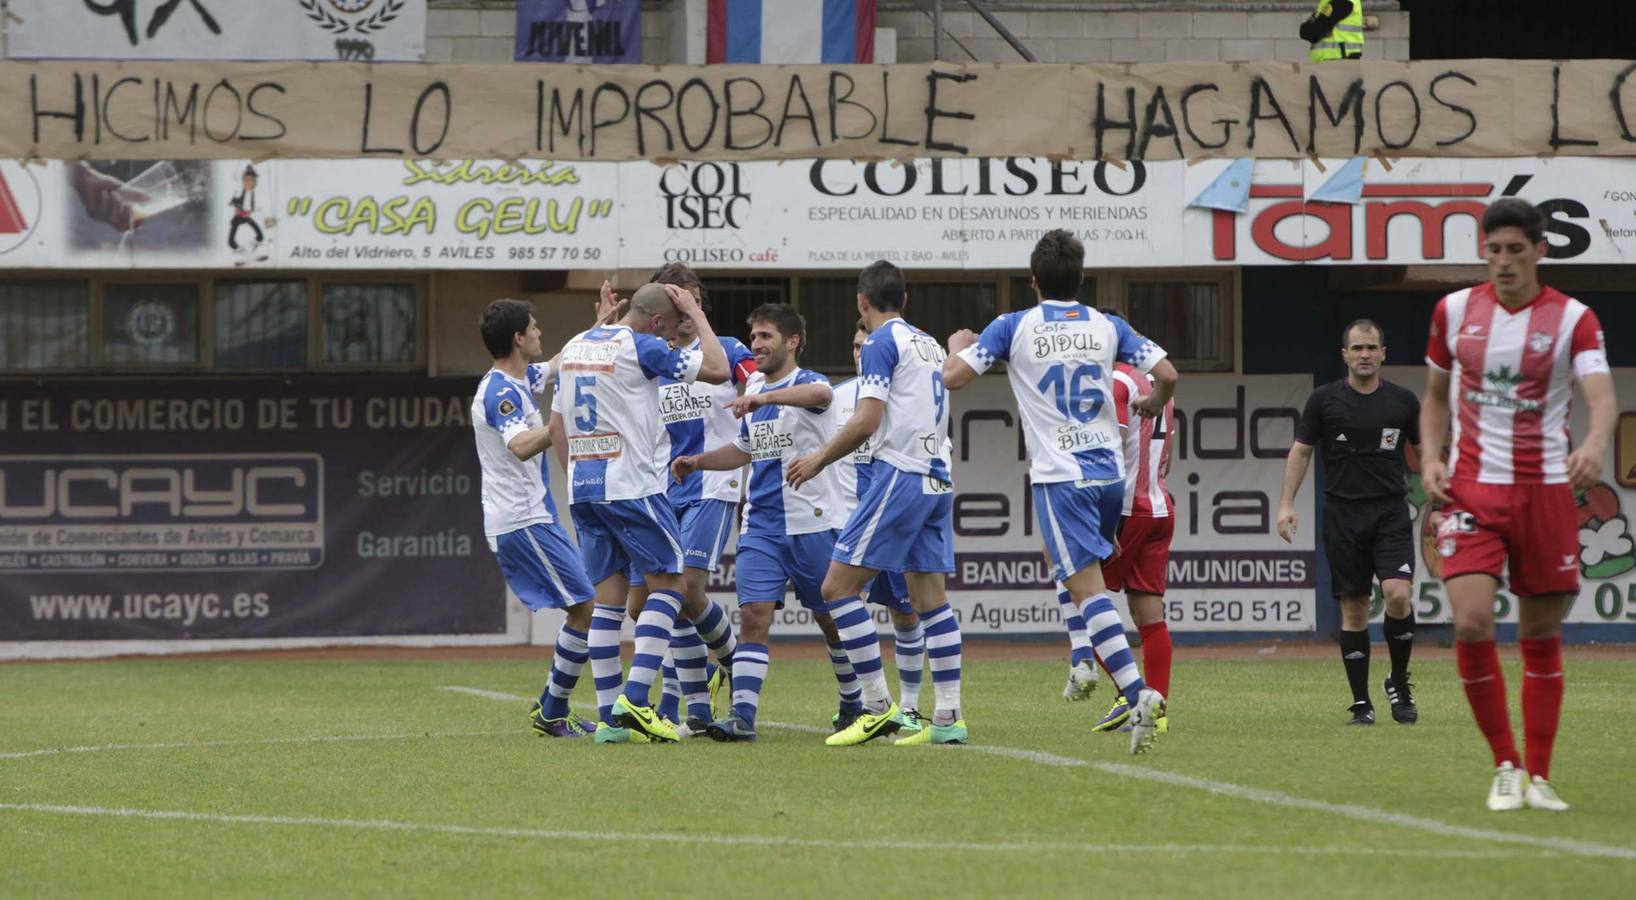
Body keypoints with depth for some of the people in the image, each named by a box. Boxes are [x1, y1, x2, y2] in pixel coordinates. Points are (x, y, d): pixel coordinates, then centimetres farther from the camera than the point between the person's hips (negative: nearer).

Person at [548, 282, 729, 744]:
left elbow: (557, 427, 18)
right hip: (632, 488, -7)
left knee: (609, 597, 9)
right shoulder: (640, 347, -10)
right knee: (667, 583, 2)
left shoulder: (574, 348, 13)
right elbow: (717, 370, -9)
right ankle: (634, 699, -11)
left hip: (583, 486, 7)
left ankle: (609, 717, 4)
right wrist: (696, 314, 1)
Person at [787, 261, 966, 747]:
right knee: (929, 598, 7)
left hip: (899, 476, -9)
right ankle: (948, 717, 2)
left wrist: (820, 459, -3)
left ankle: (879, 707, -10)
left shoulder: (880, 344, -6)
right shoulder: (929, 344, 18)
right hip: (938, 478, 9)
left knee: (838, 587, -5)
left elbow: (868, 420, -15)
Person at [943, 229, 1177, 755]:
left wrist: (958, 345, 17)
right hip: (1109, 470, 5)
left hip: (1060, 476, -5)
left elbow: (953, 377, -6)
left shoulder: (1014, 328, -3)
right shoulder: (1108, 328, 5)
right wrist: (1152, 405, 23)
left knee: (1088, 588, -12)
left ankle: (1136, 692, -26)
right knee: (1071, 566, 31)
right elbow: (1166, 375, 0)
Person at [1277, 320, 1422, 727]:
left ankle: (1399, 684, 3)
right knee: (1353, 609, 0)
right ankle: (1361, 704, 7)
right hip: (1343, 512, 0)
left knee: (1397, 595, -18)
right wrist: (1286, 504, -1)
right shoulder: (1325, 400, 3)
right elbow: (1301, 450, 7)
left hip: (1391, 512, 0)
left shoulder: (1402, 401, 6)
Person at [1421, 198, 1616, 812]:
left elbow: (1602, 395, -18)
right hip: (1471, 486, 1)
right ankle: (1505, 766, -1)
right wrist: (1430, 458, 1)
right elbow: (1435, 395, 18)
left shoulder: (1572, 319, -4)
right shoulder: (1454, 310, 5)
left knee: (1541, 634, 5)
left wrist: (1596, 444, -40)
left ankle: (1539, 776, 16)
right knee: (1471, 623, -16)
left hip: (1545, 489, -1)